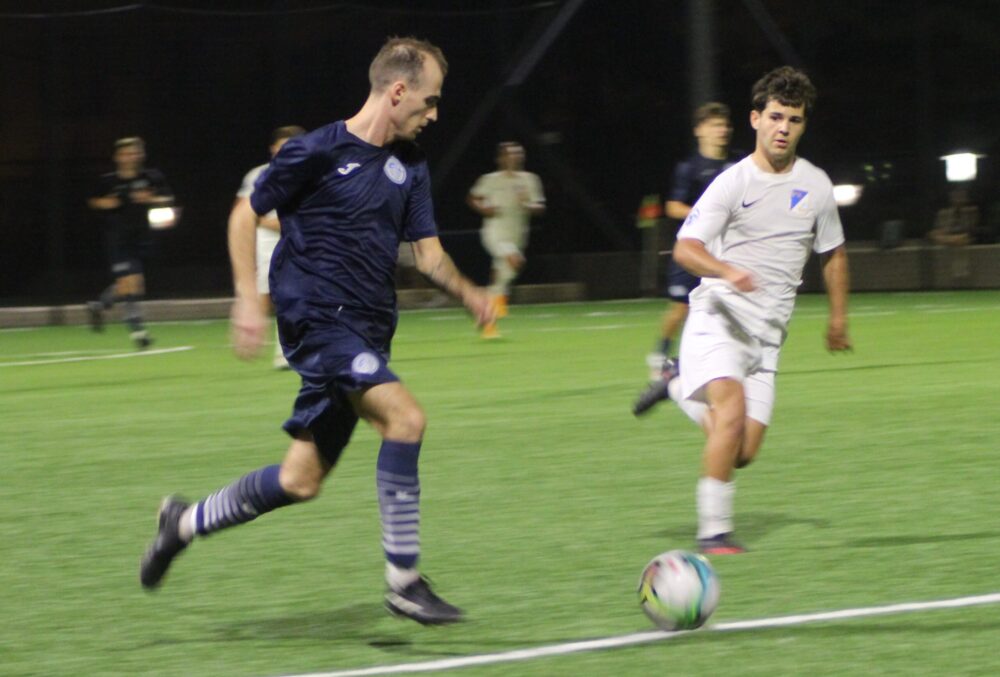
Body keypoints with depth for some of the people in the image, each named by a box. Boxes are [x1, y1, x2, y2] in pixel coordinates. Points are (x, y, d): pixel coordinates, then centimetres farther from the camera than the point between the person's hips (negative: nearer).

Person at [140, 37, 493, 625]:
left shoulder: (410, 165, 9)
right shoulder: (316, 152, -10)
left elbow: (428, 251, 10)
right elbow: (247, 216, -1)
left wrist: (466, 291, -10)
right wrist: (248, 301, -6)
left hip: (366, 332, 8)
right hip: (317, 319, -8)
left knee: (302, 480, 8)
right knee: (405, 417, -25)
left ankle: (187, 522, 30)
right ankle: (403, 581, -20)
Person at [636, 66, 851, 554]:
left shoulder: (816, 186, 7)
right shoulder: (732, 183, -6)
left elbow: (833, 253, 22)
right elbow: (685, 248, -15)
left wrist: (838, 318, 24)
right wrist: (727, 271, -34)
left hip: (768, 331, 5)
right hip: (718, 316, -5)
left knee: (743, 452, -2)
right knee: (733, 414, -27)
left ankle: (682, 388, 26)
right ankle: (713, 532, -17)